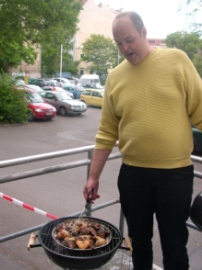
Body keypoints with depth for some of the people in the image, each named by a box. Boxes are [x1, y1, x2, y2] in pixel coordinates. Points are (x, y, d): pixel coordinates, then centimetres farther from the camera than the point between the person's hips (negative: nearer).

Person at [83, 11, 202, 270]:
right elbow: (106, 133, 4)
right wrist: (93, 177, 4)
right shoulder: (114, 77, 3)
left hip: (175, 172, -2)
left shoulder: (177, 60, -4)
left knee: (174, 245, 11)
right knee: (139, 240, 18)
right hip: (132, 173, 3)